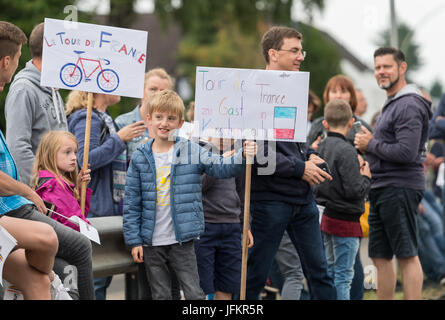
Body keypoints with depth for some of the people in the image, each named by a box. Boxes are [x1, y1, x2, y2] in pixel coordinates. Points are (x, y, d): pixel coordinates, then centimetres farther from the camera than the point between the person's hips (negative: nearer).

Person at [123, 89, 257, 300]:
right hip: (151, 243, 1)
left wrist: (243, 157, -29)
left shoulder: (191, 151, 0)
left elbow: (220, 167, -9)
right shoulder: (139, 158, 1)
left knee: (194, 293, 0)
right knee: (160, 295, 11)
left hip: (182, 241, -1)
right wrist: (134, 240, -1)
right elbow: (131, 202, 3)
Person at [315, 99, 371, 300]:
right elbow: (354, 190, -22)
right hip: (345, 221, -8)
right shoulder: (346, 151, -18)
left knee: (330, 271, 17)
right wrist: (365, 177, -1)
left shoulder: (320, 148, 6)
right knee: (343, 275, -2)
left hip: (327, 216, 8)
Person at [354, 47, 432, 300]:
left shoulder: (409, 105, -13)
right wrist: (369, 142, 9)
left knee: (407, 256, -8)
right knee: (381, 257, 12)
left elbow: (406, 152, -23)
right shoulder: (392, 104, 21)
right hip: (383, 189, 10)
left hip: (400, 187, -10)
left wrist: (371, 144, -11)